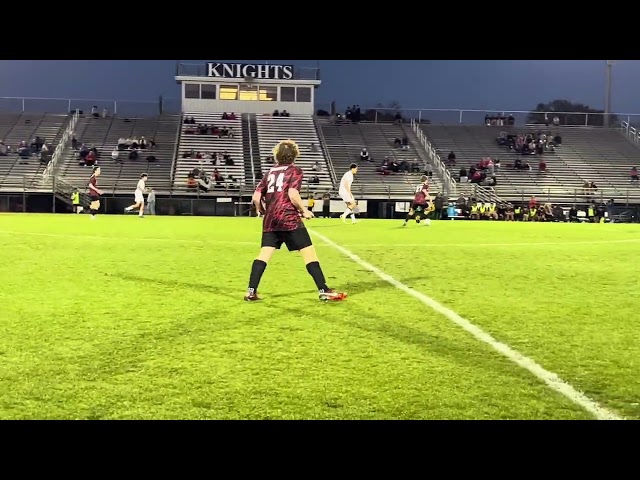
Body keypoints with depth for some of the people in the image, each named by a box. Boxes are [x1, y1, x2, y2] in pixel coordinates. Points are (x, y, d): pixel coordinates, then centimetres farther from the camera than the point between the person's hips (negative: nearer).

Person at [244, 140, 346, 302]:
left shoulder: (270, 172, 18)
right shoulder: (295, 170, 2)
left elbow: (256, 197, 11)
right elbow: (292, 194, -15)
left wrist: (264, 212, 28)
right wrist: (305, 211, -2)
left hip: (270, 220, 6)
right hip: (289, 218, -5)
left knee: (264, 254, 8)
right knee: (309, 252, -2)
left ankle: (251, 292, 3)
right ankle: (324, 291, -3)